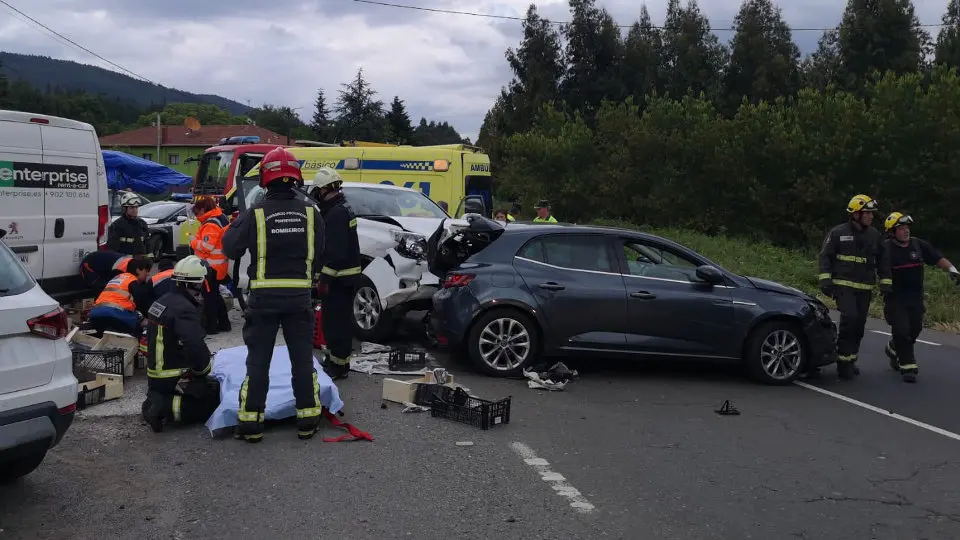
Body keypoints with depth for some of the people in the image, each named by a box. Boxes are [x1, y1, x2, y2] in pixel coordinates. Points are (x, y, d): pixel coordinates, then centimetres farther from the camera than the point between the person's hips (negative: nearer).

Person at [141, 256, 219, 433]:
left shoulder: (161, 302, 8)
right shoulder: (184, 309, -22)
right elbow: (196, 348, -32)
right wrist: (204, 369, -11)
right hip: (175, 380, -9)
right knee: (213, 402, -2)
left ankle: (156, 400, 6)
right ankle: (167, 408, -14)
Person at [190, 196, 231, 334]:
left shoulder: (211, 224, -21)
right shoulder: (222, 219, 11)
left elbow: (207, 246, -26)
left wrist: (193, 242, -9)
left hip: (211, 266, -10)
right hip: (219, 265, 10)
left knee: (209, 295, -3)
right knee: (215, 294, 18)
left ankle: (211, 326, 2)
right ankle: (223, 323, 22)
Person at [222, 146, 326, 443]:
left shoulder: (255, 214, -10)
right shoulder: (309, 213, -4)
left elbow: (230, 248, -4)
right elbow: (319, 252, 4)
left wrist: (236, 224, 14)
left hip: (264, 296, -1)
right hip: (299, 296, 2)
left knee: (258, 360, 7)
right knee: (302, 358, 11)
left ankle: (251, 422, 10)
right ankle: (308, 420, 15)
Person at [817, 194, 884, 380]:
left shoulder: (874, 234, 8)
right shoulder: (838, 233, -4)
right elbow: (825, 256, -2)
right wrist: (825, 279, -11)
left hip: (865, 288, 5)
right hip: (843, 285, -5)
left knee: (859, 324, 8)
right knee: (850, 318, -20)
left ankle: (850, 360, 23)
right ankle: (843, 362, -12)